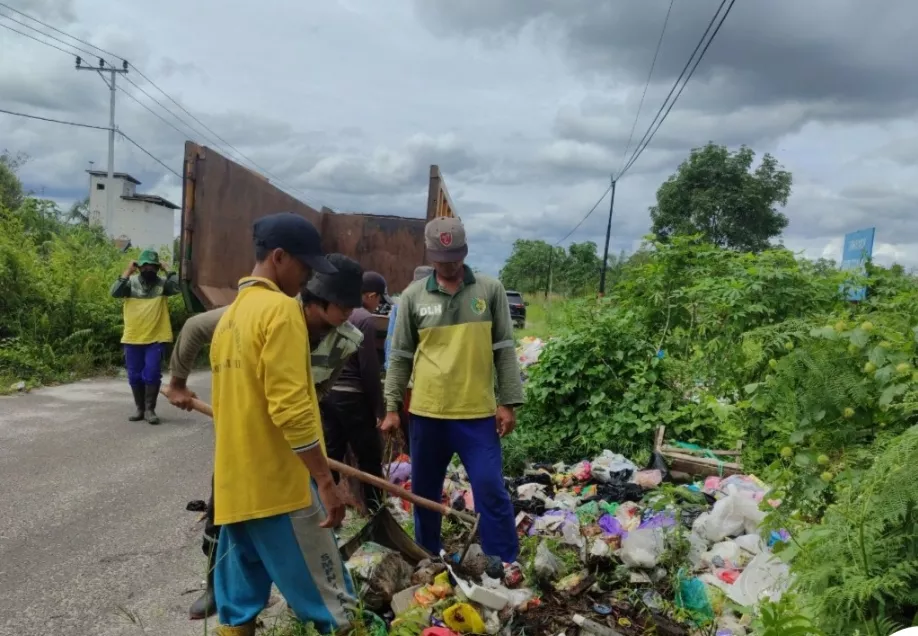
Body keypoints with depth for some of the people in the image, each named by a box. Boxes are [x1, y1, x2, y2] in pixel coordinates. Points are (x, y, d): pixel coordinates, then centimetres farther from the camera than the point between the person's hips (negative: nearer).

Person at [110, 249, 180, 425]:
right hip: (132, 338, 2)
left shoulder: (162, 284, 0)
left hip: (156, 338, -2)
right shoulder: (131, 282, 2)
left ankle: (149, 409, 6)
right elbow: (115, 292, -13)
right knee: (135, 376, 9)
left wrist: (167, 271, -10)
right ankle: (139, 408, 23)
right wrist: (127, 272, -13)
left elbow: (178, 287, -17)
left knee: (152, 374, -4)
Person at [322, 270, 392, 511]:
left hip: (328, 394, 7)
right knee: (370, 459, 5)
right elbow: (369, 368, -15)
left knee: (331, 456, 11)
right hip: (353, 397, -7)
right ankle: (376, 512, 12)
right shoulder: (365, 319, -12)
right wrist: (379, 408, -9)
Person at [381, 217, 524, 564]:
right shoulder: (413, 296, 2)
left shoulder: (491, 290, 1)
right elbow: (400, 357, 6)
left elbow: (504, 351, 2)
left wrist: (508, 402, -2)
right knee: (425, 493, 14)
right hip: (427, 413, 2)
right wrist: (392, 407, 3)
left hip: (478, 413, -2)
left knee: (491, 490, -1)